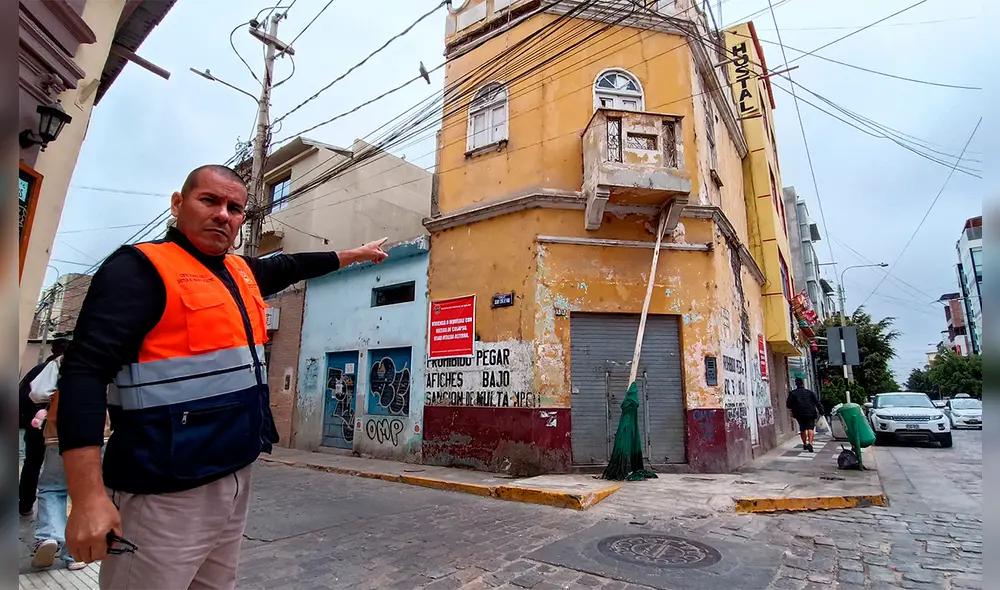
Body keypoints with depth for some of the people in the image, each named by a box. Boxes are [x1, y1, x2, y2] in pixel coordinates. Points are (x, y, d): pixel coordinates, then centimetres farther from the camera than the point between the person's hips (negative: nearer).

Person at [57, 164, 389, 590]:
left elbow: (291, 266, 28)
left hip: (235, 479, 8)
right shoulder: (141, 268, -13)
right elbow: (85, 372, -20)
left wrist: (354, 255, 38)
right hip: (165, 494, -8)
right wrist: (88, 497, -25)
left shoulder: (242, 272, 9)